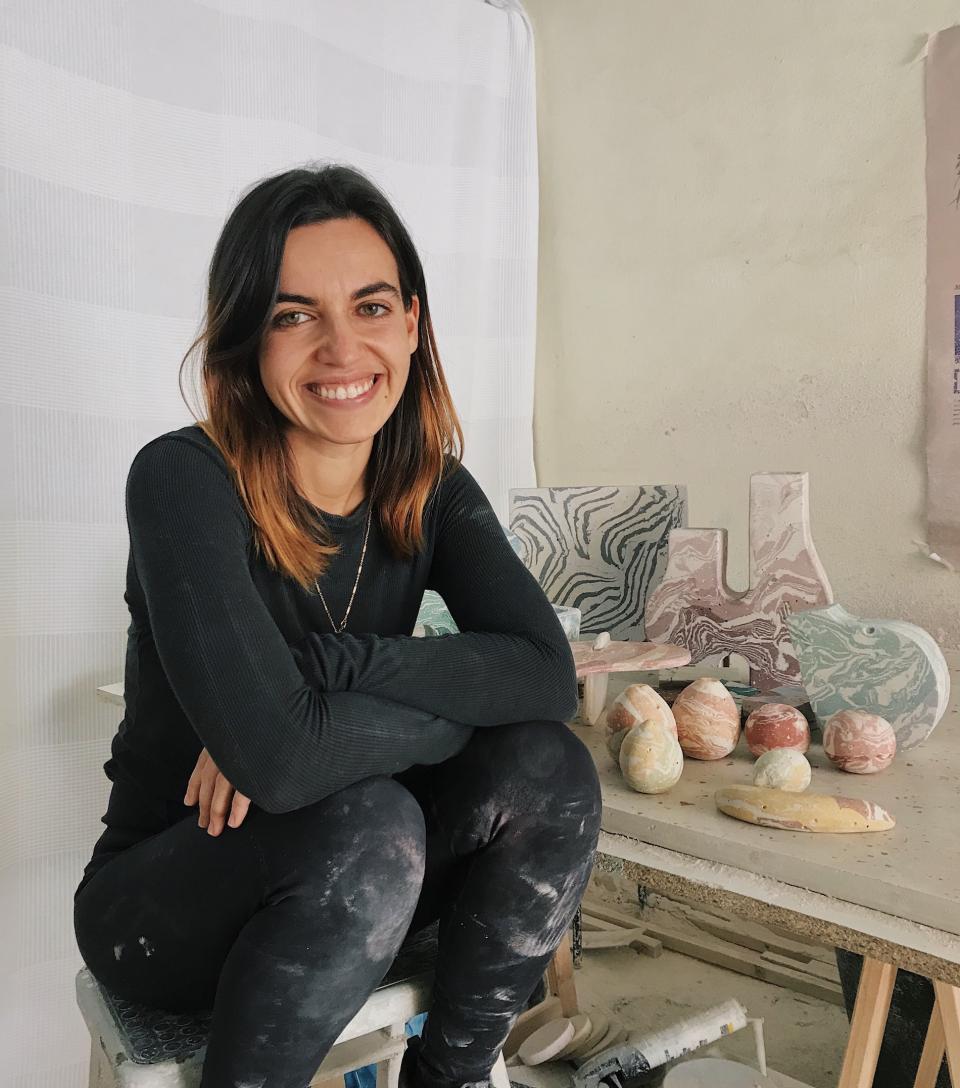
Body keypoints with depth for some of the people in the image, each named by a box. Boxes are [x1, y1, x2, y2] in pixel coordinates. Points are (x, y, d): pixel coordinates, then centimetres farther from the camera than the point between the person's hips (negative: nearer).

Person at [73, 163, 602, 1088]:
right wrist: (468, 702, -19)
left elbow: (548, 674, -19)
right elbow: (276, 758, -33)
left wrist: (320, 665, -28)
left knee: (548, 768, -19)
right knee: (369, 823, -34)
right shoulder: (182, 481, -22)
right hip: (157, 902, -4)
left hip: (352, 890, 5)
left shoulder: (433, 490, -6)